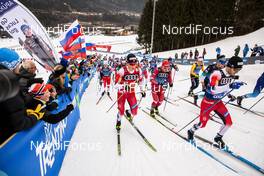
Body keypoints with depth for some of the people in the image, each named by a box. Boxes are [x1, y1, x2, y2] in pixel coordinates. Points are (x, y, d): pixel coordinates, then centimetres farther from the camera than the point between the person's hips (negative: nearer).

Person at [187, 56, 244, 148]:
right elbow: (213, 90, -36)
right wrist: (230, 86, -34)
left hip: (218, 102, 7)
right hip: (207, 102, -7)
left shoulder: (231, 76, -1)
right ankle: (191, 131, 34)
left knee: (228, 122, 4)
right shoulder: (217, 74, -27)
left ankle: (218, 137, 30)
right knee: (202, 124, 3)